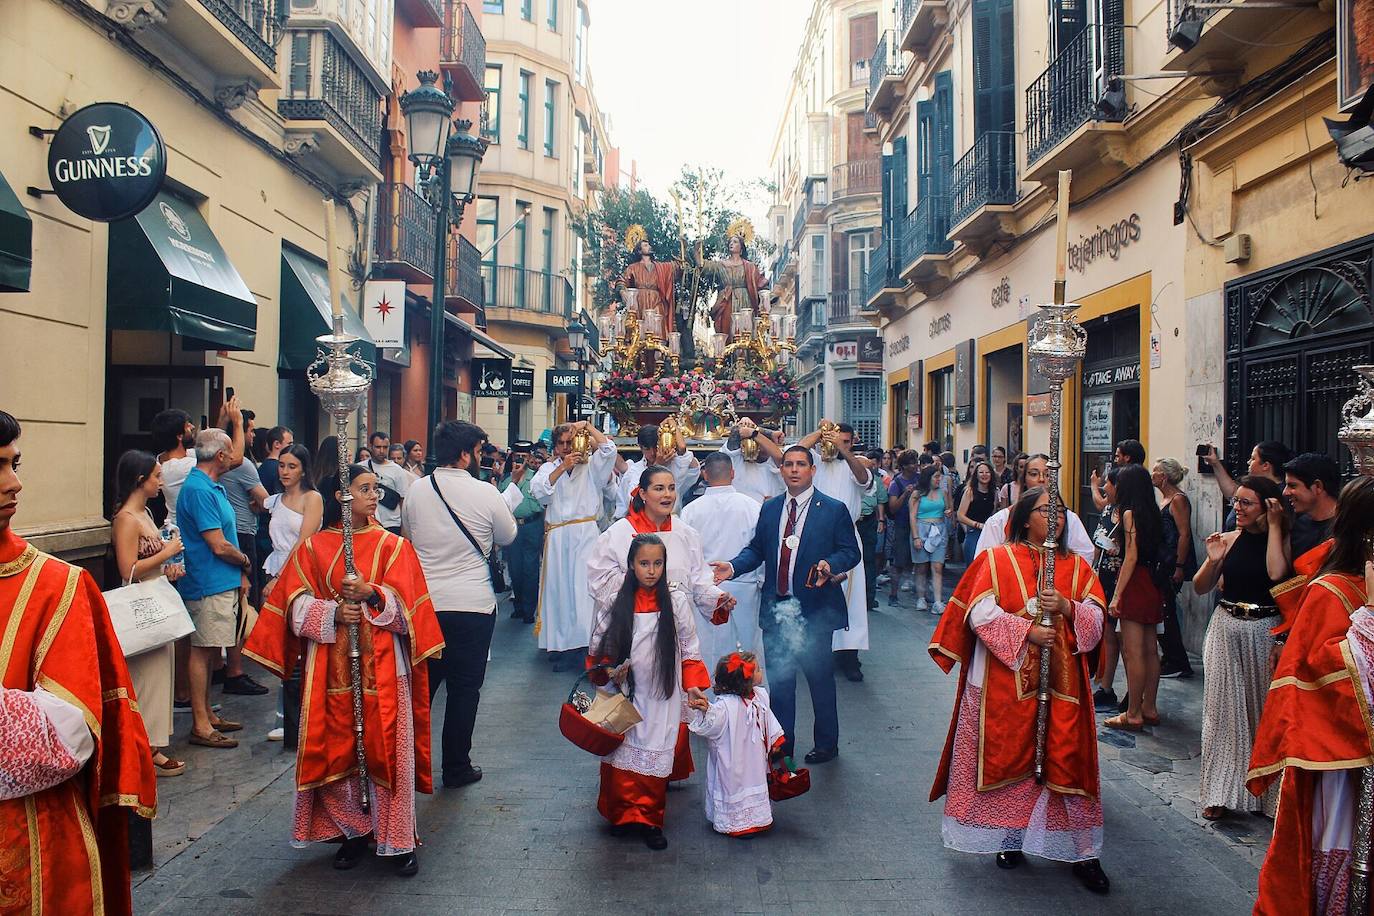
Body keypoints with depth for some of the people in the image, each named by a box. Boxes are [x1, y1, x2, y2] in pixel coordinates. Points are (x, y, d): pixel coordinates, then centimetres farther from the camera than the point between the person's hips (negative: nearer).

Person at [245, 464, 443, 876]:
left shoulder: (392, 545, 3)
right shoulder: (313, 547, 6)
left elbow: (405, 605, -6)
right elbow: (297, 605, -1)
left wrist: (373, 595, -25)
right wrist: (332, 613, -19)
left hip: (382, 668, -1)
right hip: (331, 669, 1)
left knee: (385, 748, 0)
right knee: (338, 749, 6)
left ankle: (398, 839, 11)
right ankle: (353, 832, 23)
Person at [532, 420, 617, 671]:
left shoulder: (590, 466, 8)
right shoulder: (549, 468, 14)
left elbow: (608, 449, -9)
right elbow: (538, 490, -4)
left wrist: (587, 425, -6)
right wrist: (563, 467, -10)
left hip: (585, 534, -3)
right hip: (557, 536, 3)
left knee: (583, 585, -11)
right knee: (558, 587, 4)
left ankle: (584, 639, -9)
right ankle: (560, 643, 12)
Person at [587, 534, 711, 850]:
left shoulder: (677, 600, -4)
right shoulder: (614, 602, -3)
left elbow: (689, 647, 4)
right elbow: (598, 648, 7)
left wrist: (692, 684, -3)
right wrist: (607, 671, -9)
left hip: (662, 694, 0)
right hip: (624, 692, 1)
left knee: (655, 756, 4)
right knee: (621, 754, 5)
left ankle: (649, 819, 21)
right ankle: (622, 813, 26)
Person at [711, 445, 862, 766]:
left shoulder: (834, 510, -3)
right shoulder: (769, 509, 9)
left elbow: (851, 552, -5)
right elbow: (756, 549, 9)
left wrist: (829, 565, -24)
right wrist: (733, 567, -9)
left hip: (815, 608, -4)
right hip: (776, 608, 4)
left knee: (820, 678, 9)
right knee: (778, 679, 11)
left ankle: (826, 744, 27)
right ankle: (782, 744, 25)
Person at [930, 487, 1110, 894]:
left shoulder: (1076, 566, 9)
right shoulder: (997, 560, 0)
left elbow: (1096, 621, 3)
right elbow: (981, 613, -10)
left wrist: (1066, 607, -15)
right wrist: (1026, 631, -17)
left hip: (1061, 681, 2)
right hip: (1006, 680, -2)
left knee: (1066, 759, 2)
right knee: (1008, 755, 5)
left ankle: (1081, 851, 12)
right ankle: (1008, 837, 21)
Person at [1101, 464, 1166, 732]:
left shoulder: (1130, 513, -11)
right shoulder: (1152, 513, 11)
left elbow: (1131, 557, -16)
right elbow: (1151, 551, 12)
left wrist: (1117, 595, -15)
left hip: (1135, 584, -9)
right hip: (1152, 585, 9)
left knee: (1133, 652, -4)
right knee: (1149, 649, 14)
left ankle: (1133, 714, 0)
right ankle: (1149, 708, 22)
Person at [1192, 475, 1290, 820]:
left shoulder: (1282, 539, -4)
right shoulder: (1229, 539, 2)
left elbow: (1276, 573, -25)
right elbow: (1201, 588, 5)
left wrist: (1274, 525, -16)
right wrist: (1213, 560, -14)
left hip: (1265, 633, -2)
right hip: (1227, 631, 2)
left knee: (1263, 709, 6)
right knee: (1223, 708, 5)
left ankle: (1268, 791, 21)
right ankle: (1220, 792, 12)